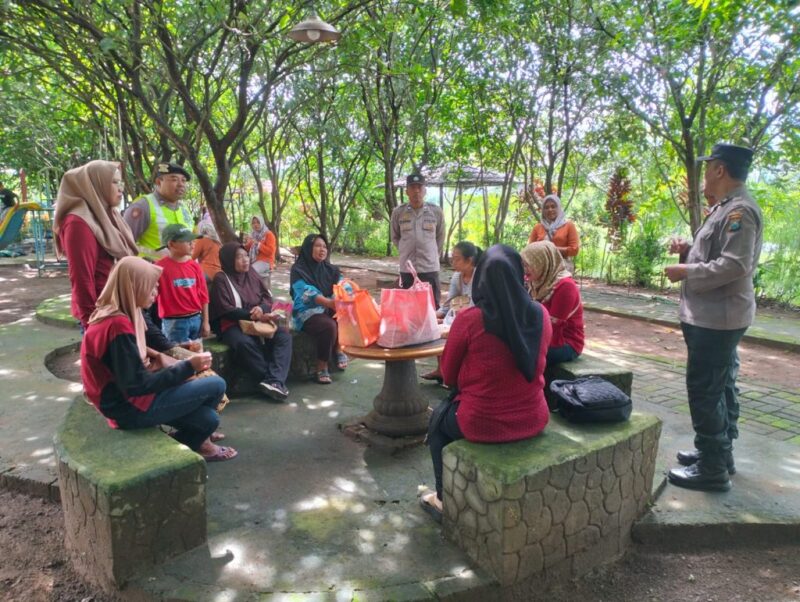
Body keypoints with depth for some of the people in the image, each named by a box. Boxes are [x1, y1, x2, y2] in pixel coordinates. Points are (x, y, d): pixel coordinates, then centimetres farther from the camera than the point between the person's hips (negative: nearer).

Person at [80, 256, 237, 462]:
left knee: (209, 419, 3)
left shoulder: (110, 315, 5)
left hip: (124, 398, 9)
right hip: (131, 407, -9)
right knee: (216, 385, -4)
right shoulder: (119, 326, -25)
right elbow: (138, 385, -24)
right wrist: (189, 366, -19)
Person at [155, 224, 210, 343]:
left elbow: (203, 295, 9)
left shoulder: (195, 266, 6)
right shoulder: (160, 267, -9)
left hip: (196, 319, 5)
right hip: (174, 322, -5)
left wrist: (205, 322, 8)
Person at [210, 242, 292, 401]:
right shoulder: (221, 279, -4)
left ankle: (273, 381, -35)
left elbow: (267, 297, 12)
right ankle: (276, 381, -29)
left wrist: (261, 309, -12)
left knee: (284, 335, -22)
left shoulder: (251, 273, 12)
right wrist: (253, 315, -19)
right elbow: (226, 310, -12)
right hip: (231, 325, -5)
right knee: (245, 343, -38)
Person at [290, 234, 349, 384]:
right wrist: (328, 302, -42)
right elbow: (307, 293, -24)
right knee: (329, 326, -34)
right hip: (307, 312, -5)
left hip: (328, 309, 5)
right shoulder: (298, 270, -7)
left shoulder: (330, 269, 11)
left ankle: (338, 349, -9)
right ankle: (321, 369, -20)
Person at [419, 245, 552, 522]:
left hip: (483, 424, -4)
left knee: (439, 419, 28)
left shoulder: (468, 319, -18)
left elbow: (449, 377, -4)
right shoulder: (540, 314, -6)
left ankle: (445, 500, 36)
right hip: (534, 420, 5)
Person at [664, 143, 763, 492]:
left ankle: (713, 470, 6)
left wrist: (685, 272, -18)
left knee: (705, 391, -5)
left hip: (716, 318, -11)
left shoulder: (740, 210, -18)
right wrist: (688, 250, 6)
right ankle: (719, 453, 31)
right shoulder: (725, 208, 16)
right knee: (720, 388, 18)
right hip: (717, 316, 11)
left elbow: (734, 265, -25)